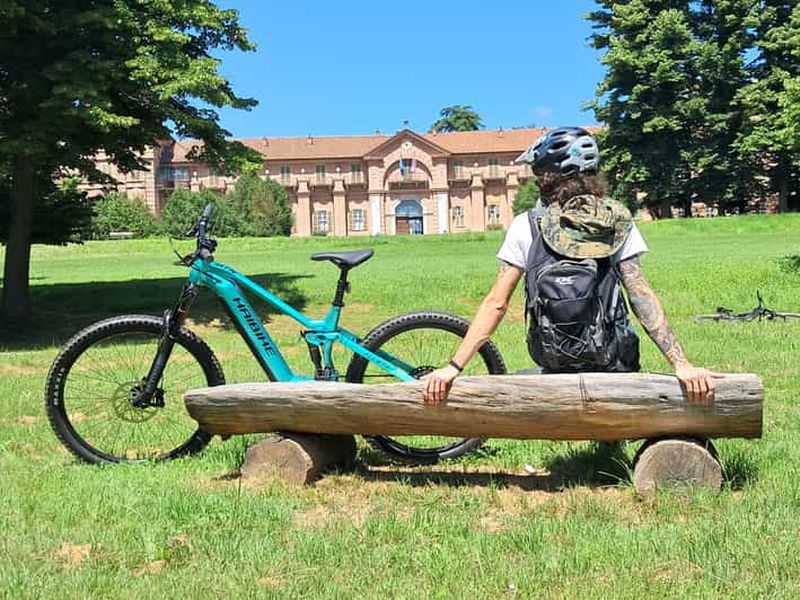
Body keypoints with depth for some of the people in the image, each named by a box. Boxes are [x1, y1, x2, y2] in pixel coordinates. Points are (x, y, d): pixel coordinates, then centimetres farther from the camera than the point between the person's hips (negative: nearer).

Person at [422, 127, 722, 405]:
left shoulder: (526, 225, -6)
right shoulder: (618, 222, -3)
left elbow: (496, 304, -10)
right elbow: (642, 296, -12)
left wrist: (453, 367, -9)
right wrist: (682, 365, -13)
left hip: (554, 365, -2)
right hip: (613, 365, 2)